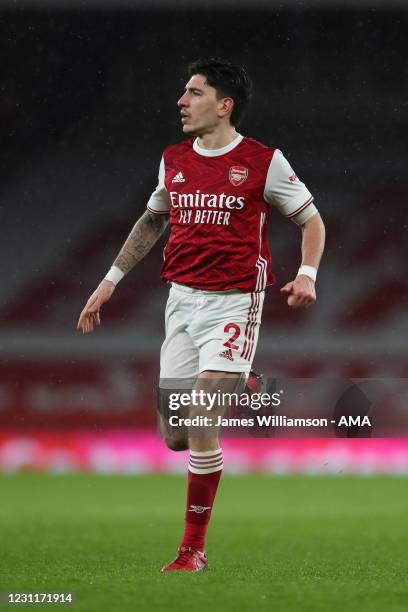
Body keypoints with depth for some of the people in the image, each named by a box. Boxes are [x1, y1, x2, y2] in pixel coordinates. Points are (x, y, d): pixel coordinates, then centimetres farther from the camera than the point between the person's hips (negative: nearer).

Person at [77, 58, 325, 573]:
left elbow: (311, 219, 3)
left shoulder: (264, 162, -6)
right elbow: (152, 221, 24)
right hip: (181, 300, 5)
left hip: (234, 302, -5)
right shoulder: (174, 160, 9)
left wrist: (307, 274, -14)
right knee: (174, 435, 2)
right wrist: (111, 280, 22)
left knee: (201, 428, -14)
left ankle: (193, 550, -3)